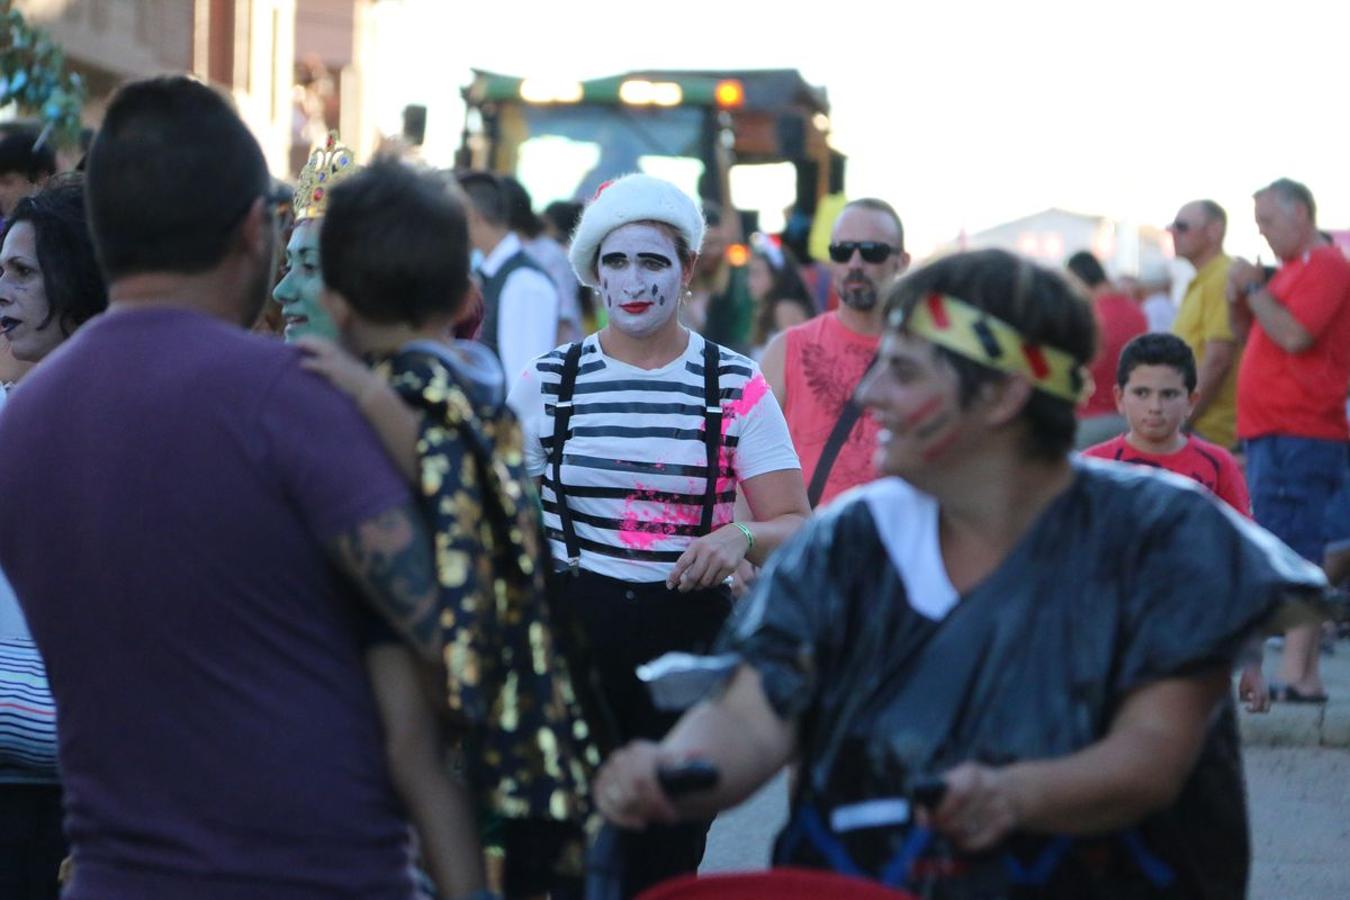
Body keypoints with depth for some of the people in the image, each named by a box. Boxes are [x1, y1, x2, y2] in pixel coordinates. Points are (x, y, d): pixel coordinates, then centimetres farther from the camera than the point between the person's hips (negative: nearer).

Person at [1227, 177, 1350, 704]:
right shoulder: (1292, 269, 21)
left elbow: (1294, 335, -22)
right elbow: (1249, 335, 24)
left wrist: (1255, 289, -11)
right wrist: (1238, 299, 6)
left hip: (1298, 437, -10)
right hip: (1273, 435, 10)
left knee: (1295, 556, -13)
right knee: (1297, 558, 9)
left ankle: (1297, 678, -15)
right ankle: (1304, 675, 10)